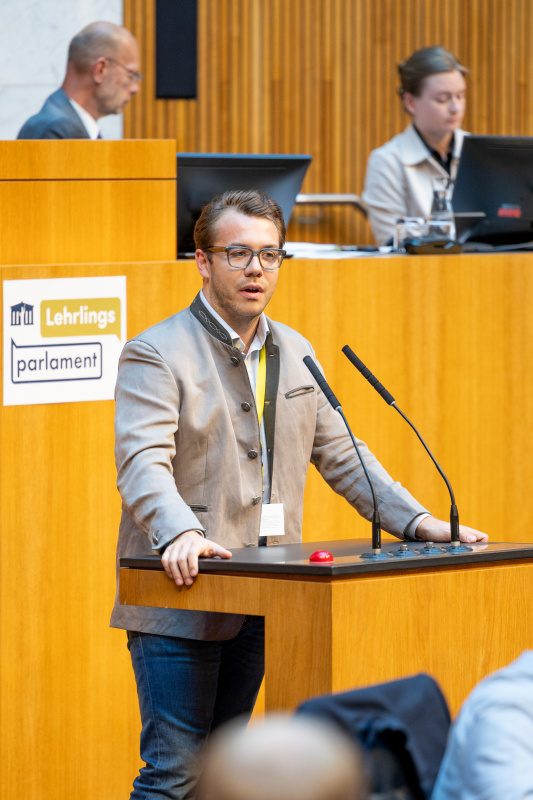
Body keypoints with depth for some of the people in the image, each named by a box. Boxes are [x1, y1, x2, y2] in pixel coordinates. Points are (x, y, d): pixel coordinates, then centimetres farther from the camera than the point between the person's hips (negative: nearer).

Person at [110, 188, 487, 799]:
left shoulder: (296, 355, 16)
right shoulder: (155, 354, -8)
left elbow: (339, 453, 20)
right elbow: (143, 462, -21)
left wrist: (417, 522, 8)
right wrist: (181, 534, -39)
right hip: (180, 604, -7)